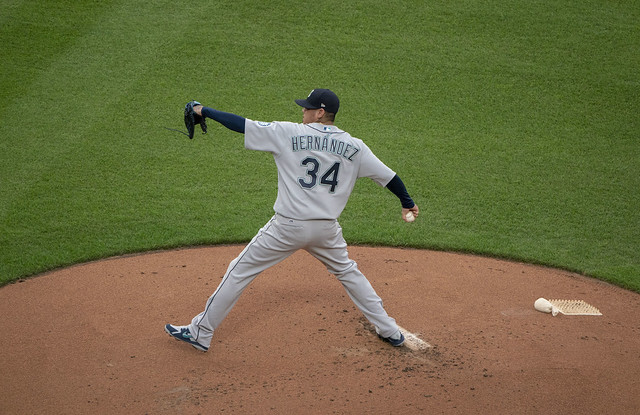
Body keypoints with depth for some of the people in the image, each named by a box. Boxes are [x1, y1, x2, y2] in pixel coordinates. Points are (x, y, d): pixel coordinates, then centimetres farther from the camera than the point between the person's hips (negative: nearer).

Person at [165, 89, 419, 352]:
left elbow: (242, 125, -4)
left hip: (288, 227, -4)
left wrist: (205, 111, 8)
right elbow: (387, 175, 9)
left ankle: (200, 333, 11)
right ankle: (389, 331, 30)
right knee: (347, 272, 27)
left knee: (240, 271, 8)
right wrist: (407, 202, 26)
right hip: (327, 229, 4)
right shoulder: (354, 147, 3)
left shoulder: (288, 133, -6)